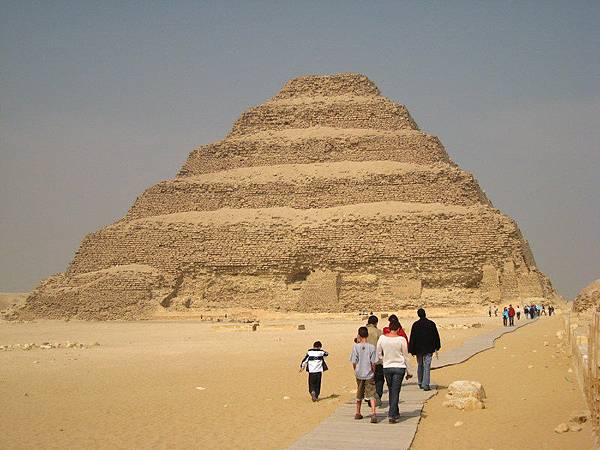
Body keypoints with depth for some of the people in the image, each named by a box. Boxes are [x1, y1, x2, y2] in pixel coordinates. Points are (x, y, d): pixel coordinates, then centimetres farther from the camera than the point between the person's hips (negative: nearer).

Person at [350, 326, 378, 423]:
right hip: (369, 375, -2)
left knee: (359, 395, 17)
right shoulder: (372, 347, -8)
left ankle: (358, 413, 28)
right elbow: (373, 363, -7)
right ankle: (373, 413, -20)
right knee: (371, 395, -3)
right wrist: (373, 372, 8)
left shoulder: (356, 347, -6)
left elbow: (354, 362, -4)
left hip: (359, 374, 2)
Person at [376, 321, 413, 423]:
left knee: (391, 391, 18)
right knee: (395, 392, 2)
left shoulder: (382, 338, -4)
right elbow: (406, 357, -3)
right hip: (399, 368, -3)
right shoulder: (401, 340, -11)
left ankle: (395, 413, 28)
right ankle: (392, 415, -2)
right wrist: (409, 372, 5)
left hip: (386, 368, 3)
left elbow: (378, 355, 2)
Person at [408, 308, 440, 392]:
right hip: (428, 349, -1)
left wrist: (412, 350, 3)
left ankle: (420, 383, 25)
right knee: (427, 367, -3)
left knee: (420, 366, 16)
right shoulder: (431, 324, -4)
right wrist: (437, 346, 15)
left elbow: (412, 338, -2)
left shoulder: (415, 325, -3)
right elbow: (436, 336, 3)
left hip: (418, 349, 2)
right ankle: (425, 385, -10)